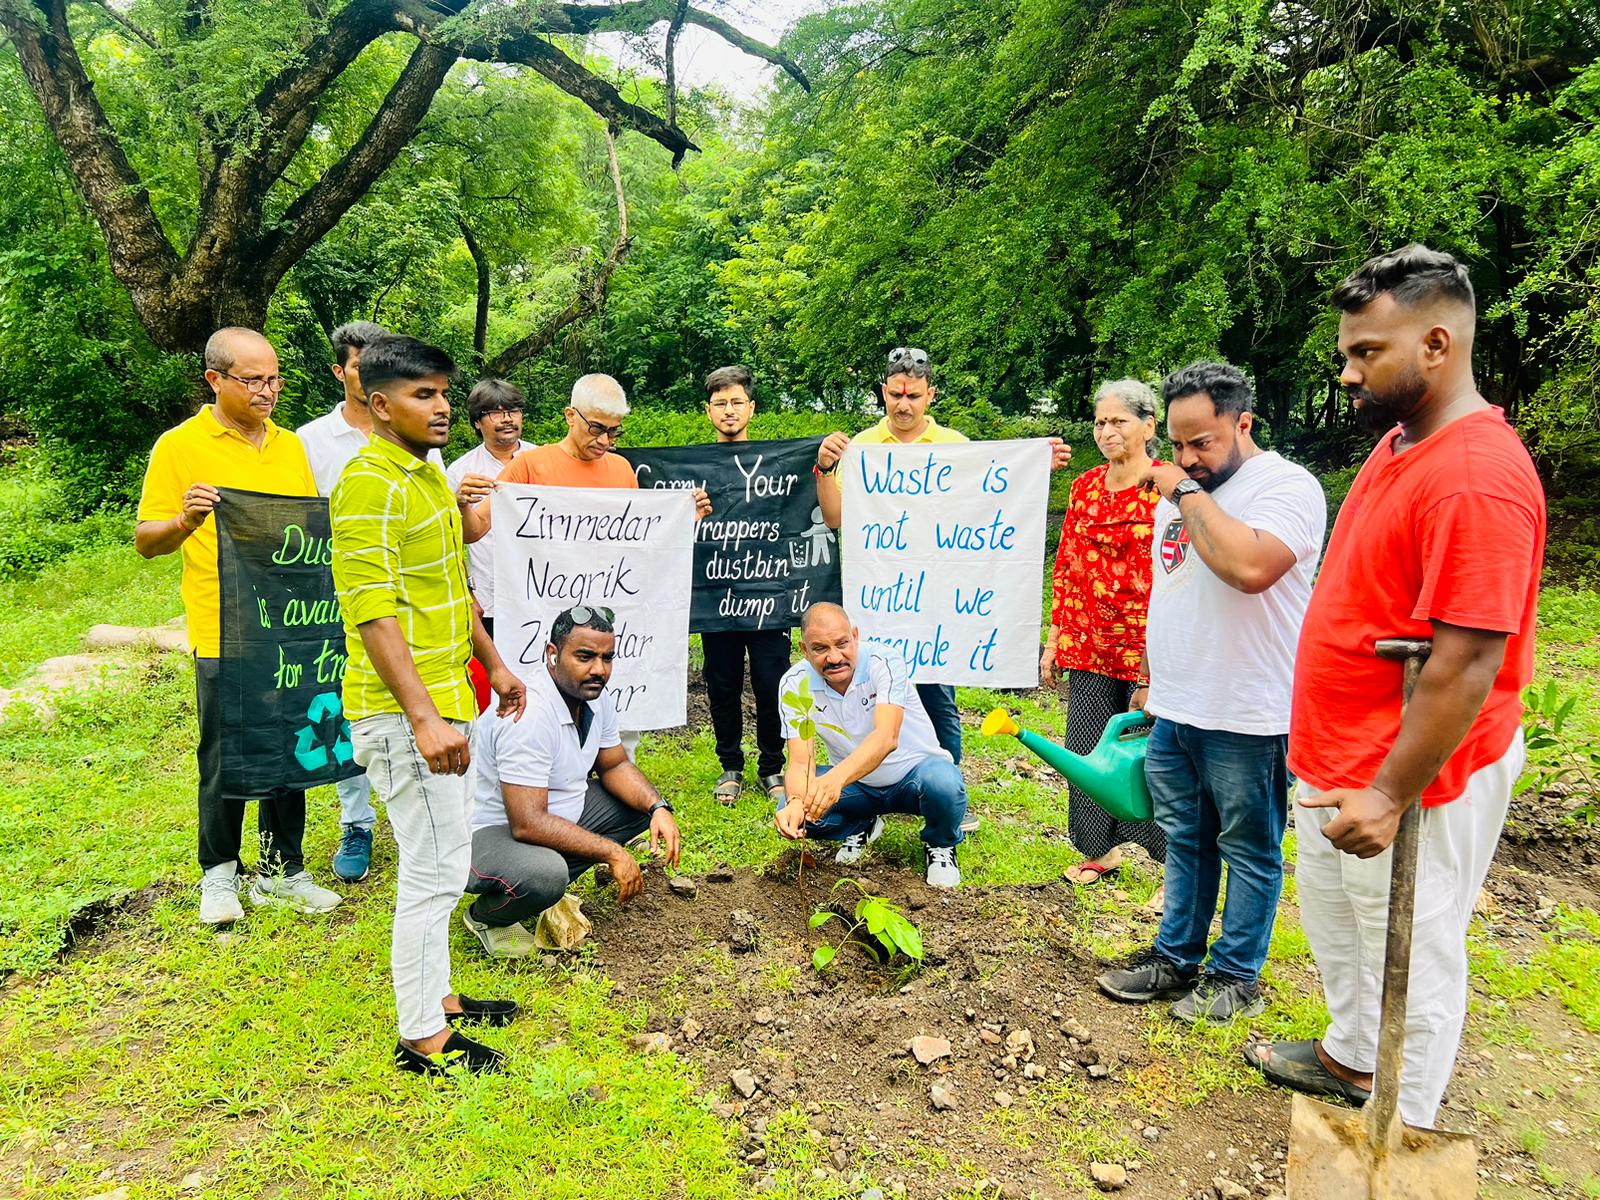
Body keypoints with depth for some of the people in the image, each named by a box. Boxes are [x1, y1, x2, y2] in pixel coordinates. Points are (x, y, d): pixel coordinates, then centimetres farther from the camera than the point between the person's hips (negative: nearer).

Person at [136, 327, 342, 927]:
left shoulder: (291, 445, 11)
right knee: (225, 759, 5)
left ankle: (281, 870, 25)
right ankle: (219, 872, 25)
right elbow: (146, 540, -5)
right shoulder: (179, 446, -3)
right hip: (224, 636, -4)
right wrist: (185, 522, -25)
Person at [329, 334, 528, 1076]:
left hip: (442, 701, 10)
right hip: (403, 712, -10)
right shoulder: (369, 484, -17)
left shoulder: (427, 476, 14)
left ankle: (436, 996, 34)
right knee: (434, 872, -2)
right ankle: (422, 1040, 13)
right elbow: (374, 614, -23)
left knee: (439, 864, 19)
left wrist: (492, 662, 24)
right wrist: (423, 717, -28)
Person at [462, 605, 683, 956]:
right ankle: (486, 916, -3)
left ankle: (547, 885, 6)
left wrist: (658, 808, -8)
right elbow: (528, 824, -33)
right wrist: (612, 852, -26)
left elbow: (615, 766, 11)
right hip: (488, 831, -9)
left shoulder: (594, 698, -2)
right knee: (545, 876, -38)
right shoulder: (531, 714, -30)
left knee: (640, 803, 3)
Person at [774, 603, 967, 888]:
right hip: (856, 785, 3)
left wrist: (837, 778, -59)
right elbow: (800, 762, -21)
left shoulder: (884, 663, -25)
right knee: (791, 815, -23)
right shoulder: (794, 684, -15)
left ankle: (940, 845, -1)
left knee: (943, 783, -38)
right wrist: (796, 801, -45)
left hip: (913, 773, -3)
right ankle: (860, 828, 10)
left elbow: (887, 738, -41)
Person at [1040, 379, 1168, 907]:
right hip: (1088, 646, 6)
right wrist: (1053, 641, 11)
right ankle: (1101, 849, 33)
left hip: (1148, 648, -6)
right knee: (1086, 752, 12)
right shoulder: (1084, 487, 10)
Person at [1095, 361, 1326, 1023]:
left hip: (1245, 718, -7)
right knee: (1184, 842, 19)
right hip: (1172, 709, 8)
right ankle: (1176, 957, 32)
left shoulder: (1287, 486, -14)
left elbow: (1250, 566, -34)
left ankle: (1236, 976, 24)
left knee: (1248, 851, 9)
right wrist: (1152, 676, 22)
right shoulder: (1177, 490, 11)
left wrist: (1188, 494, -21)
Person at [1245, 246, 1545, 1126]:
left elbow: (1465, 666, -27)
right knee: (1331, 917, 25)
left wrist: (1389, 797, -23)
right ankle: (1350, 1057, 48)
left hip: (1410, 779, -9)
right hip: (1336, 758, 10)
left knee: (1410, 954, 10)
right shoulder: (1398, 441, 6)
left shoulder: (1476, 478, -25)